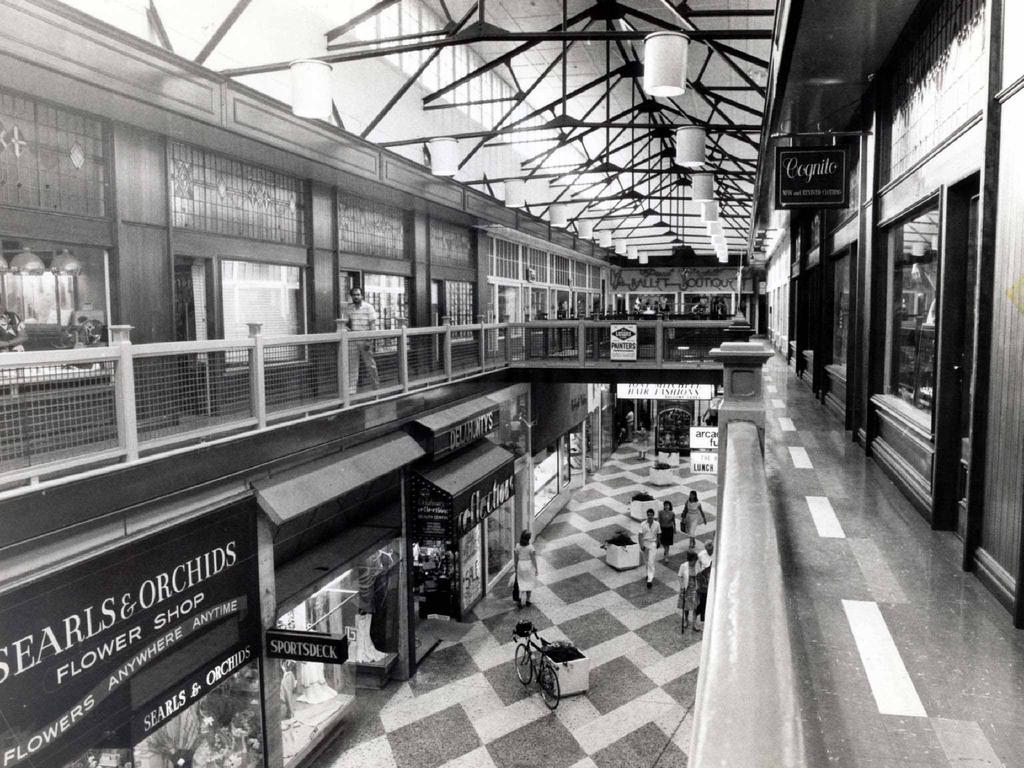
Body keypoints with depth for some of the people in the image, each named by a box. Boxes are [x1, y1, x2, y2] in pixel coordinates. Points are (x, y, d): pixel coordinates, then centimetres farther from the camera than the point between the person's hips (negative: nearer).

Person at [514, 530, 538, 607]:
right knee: (529, 583, 16)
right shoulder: (531, 547, -17)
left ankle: (520, 598, -2)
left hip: (521, 566, 2)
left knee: (522, 584, 14)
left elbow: (515, 558, 0)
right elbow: (533, 559, -14)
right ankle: (527, 600, 22)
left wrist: (516, 568, 12)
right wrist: (536, 569, -4)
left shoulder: (518, 547, -7)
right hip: (529, 566, -2)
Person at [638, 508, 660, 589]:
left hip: (653, 544, -2)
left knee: (651, 562, -10)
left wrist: (657, 543, 14)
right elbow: (640, 535, -10)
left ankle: (650, 580, -10)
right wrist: (641, 545, -18)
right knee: (646, 561, 18)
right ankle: (650, 574, 42)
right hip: (644, 543, 2)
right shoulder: (643, 524, -11)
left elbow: (658, 534, 6)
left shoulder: (657, 524, -8)